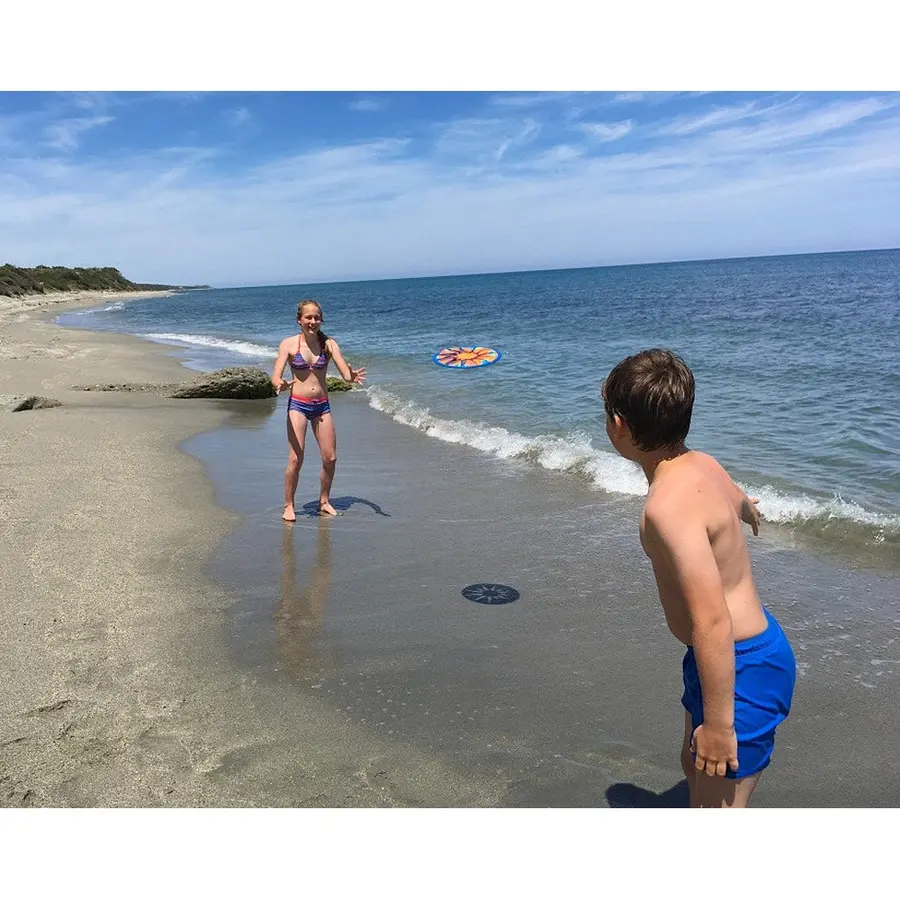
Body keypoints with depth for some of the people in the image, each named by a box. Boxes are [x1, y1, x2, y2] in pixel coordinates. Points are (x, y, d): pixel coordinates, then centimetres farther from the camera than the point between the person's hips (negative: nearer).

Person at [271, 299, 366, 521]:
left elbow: (346, 374, -6)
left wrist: (353, 376, -30)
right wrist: (281, 384, -36)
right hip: (298, 404, -3)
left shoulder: (328, 344, 1)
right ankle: (288, 506, 6)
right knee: (296, 458, -9)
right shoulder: (289, 344, -5)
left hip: (322, 405, 3)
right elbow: (275, 377, -12)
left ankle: (324, 502, 23)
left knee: (330, 458, 4)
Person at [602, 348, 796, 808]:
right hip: (749, 650, 10)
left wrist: (718, 722, -23)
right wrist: (747, 510, 50)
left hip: (740, 666, -10)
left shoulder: (669, 505, -30)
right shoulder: (702, 464, -1)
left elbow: (712, 621, -31)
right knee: (696, 765, 29)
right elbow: (738, 499, 25)